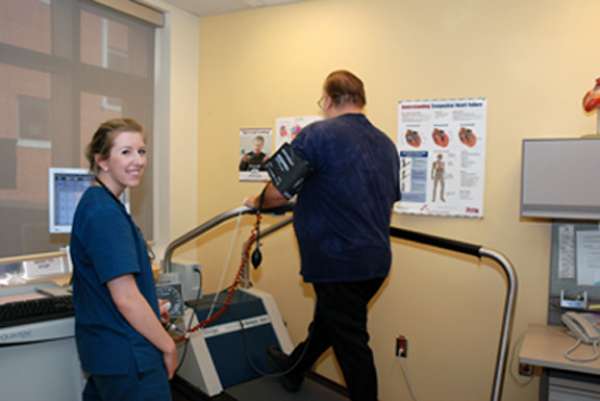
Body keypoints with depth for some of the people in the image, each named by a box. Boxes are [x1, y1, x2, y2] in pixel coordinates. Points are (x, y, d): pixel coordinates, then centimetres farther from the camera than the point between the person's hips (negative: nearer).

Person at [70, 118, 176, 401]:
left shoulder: (96, 203, 8)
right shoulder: (106, 213, -22)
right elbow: (126, 298, -25)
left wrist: (152, 309, 21)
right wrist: (168, 346, -14)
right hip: (126, 356, -10)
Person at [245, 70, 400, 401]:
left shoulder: (318, 134, -15)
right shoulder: (386, 144, 8)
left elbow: (279, 192, -15)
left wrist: (257, 202, 7)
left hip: (338, 262, -8)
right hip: (376, 260, 8)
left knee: (350, 341, 6)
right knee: (326, 320, 26)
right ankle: (293, 369, 49)